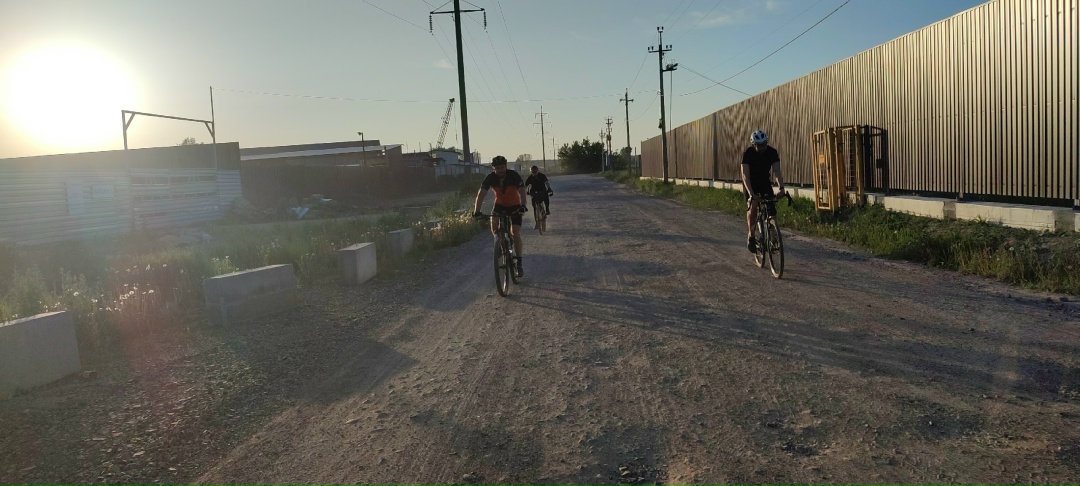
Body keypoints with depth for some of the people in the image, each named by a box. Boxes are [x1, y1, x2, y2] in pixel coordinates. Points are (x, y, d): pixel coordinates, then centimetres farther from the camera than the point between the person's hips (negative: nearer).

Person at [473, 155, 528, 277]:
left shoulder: (514, 176, -24)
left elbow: (521, 192, -33)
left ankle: (518, 264, -6)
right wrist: (476, 211, -40)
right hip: (500, 204, 2)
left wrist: (523, 206, -53)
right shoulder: (490, 178, -19)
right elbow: (481, 194, -26)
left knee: (516, 233, -13)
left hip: (514, 206, -2)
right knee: (493, 223, -26)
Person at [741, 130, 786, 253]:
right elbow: (745, 175, -34)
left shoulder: (772, 152, -19)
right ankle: (750, 236, -9)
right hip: (750, 183, -3)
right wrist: (751, 194, -47)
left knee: (771, 208, -12)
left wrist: (781, 188, -44)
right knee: (753, 206, -24)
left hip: (765, 182, 3)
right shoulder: (748, 153, -26)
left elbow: (777, 172, -27)